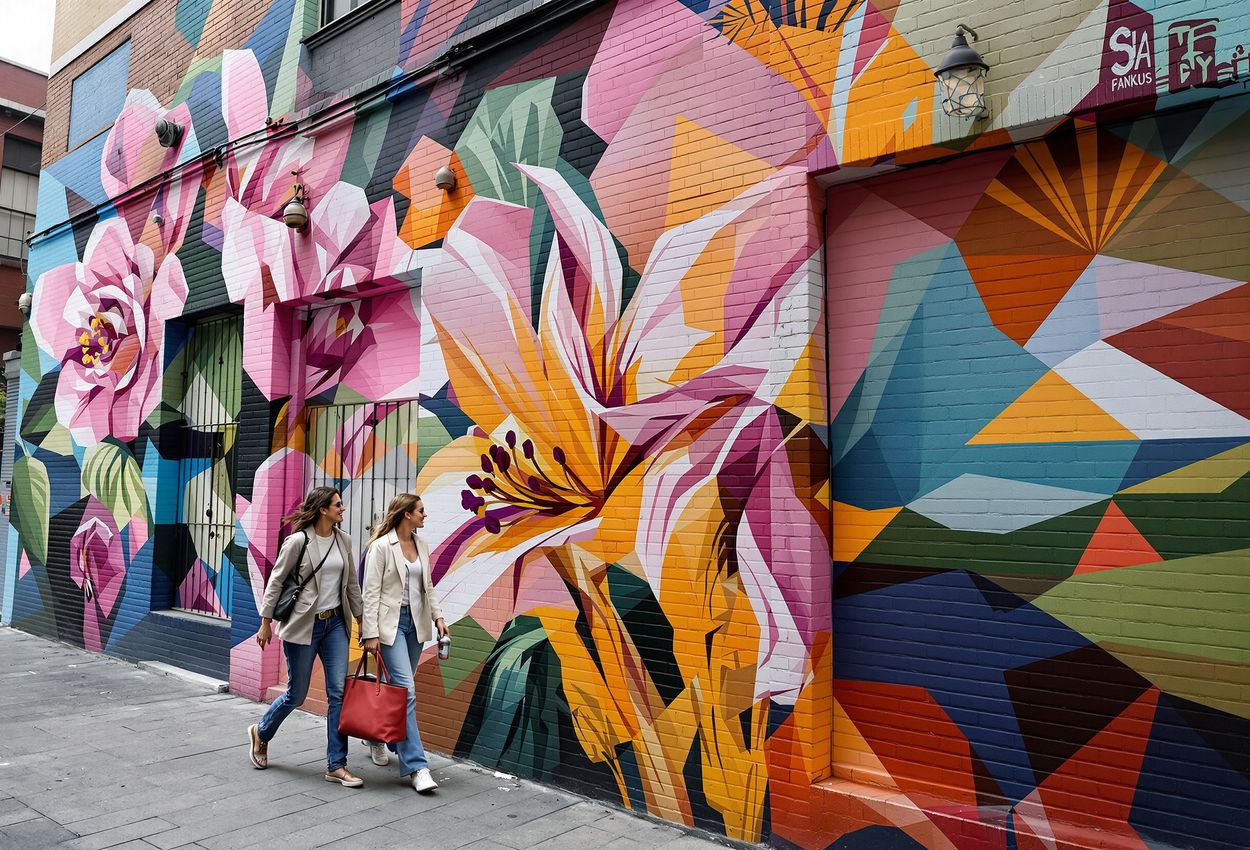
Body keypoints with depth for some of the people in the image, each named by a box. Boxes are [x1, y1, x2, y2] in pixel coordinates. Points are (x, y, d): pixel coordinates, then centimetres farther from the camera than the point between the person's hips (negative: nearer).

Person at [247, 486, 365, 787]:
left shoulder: (344, 540, 5)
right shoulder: (298, 541, -12)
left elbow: (352, 584, 12)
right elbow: (276, 581, -5)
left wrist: (360, 618, 14)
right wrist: (266, 621, -2)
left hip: (334, 623, 5)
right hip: (303, 624, -5)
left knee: (339, 692, 0)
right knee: (296, 695, 7)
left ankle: (336, 765, 8)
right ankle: (261, 732, 38)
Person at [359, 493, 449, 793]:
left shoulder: (421, 544, 10)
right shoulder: (381, 546, -10)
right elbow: (371, 592, -11)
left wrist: (438, 616, 7)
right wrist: (371, 633, -14)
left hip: (415, 622, 7)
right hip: (391, 622, -7)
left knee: (398, 687, 13)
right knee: (406, 689, -11)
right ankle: (416, 766, -8)